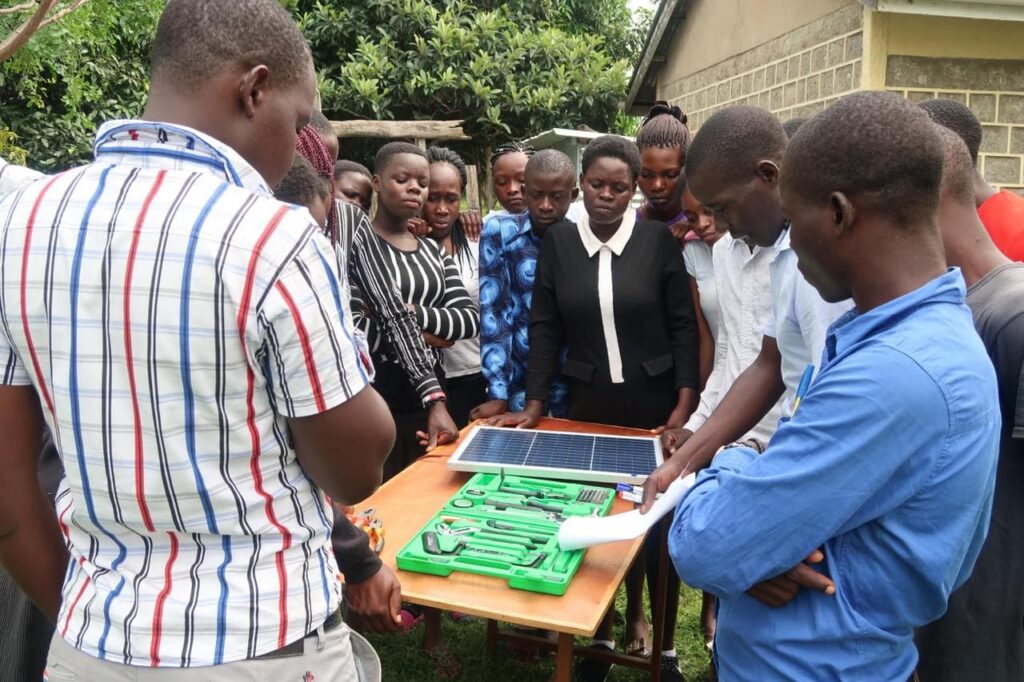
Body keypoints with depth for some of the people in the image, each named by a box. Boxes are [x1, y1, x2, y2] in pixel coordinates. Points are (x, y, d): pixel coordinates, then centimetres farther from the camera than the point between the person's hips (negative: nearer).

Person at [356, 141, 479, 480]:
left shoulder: (433, 250, 11)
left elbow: (470, 318, 0)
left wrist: (413, 314, -15)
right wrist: (417, 336, -10)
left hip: (426, 396, 6)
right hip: (371, 401, -6)